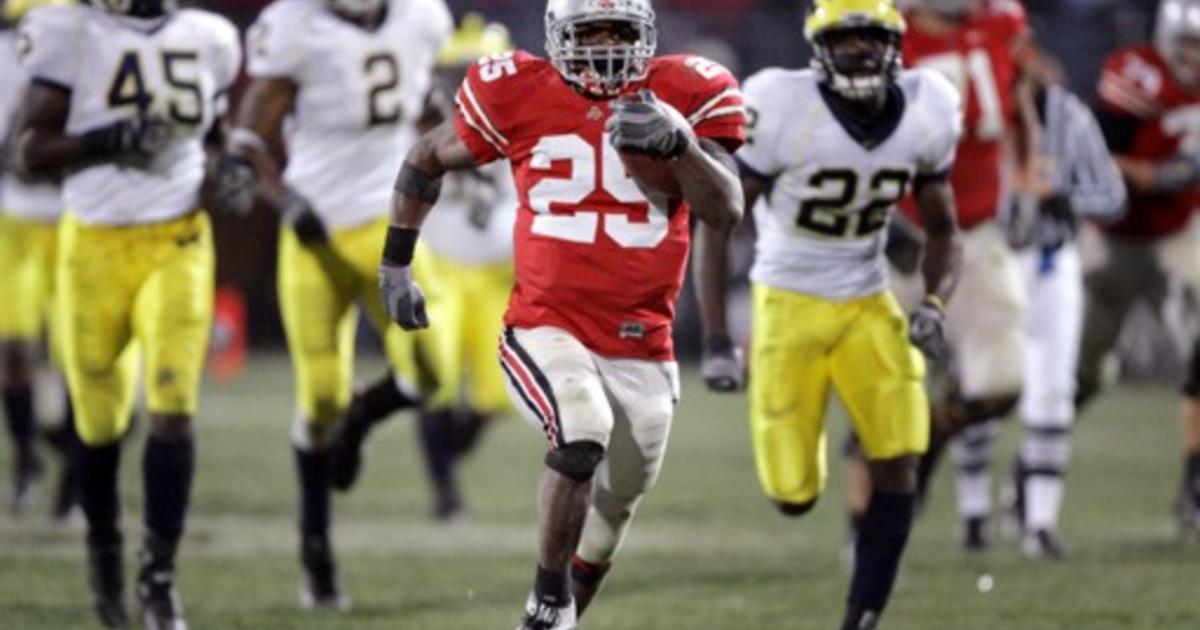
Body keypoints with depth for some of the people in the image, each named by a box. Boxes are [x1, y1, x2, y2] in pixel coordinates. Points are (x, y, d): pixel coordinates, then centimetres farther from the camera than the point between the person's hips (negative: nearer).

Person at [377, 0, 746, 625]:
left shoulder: (685, 96, -4)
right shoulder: (518, 94, -5)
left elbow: (725, 212, -12)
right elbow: (427, 158, 11)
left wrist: (678, 143, -28)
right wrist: (395, 263, 14)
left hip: (640, 348, 3)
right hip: (546, 331, -3)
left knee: (613, 509, 15)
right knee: (583, 437, -30)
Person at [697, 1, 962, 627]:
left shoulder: (924, 114, -6)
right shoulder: (782, 111, -20)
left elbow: (943, 232, 8)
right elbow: (715, 224, -12)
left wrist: (934, 304, -12)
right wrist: (716, 343, -16)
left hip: (868, 305, 3)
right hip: (789, 306, -3)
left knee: (897, 466, -14)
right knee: (794, 497, -2)